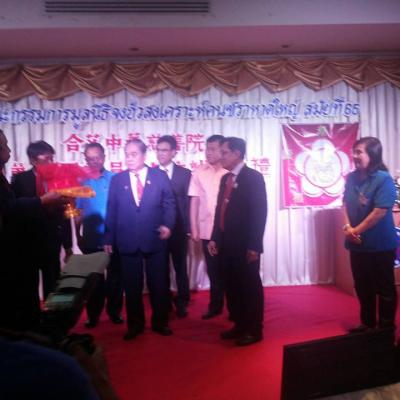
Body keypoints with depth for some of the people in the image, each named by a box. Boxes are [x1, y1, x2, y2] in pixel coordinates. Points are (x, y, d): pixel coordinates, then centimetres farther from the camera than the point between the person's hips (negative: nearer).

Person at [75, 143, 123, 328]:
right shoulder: (81, 181, 0)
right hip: (91, 240, 1)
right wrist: (78, 236, 3)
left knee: (114, 276, 11)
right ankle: (93, 314, 25)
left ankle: (114, 311, 26)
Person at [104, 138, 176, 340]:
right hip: (127, 241, 1)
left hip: (155, 239, -1)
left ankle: (160, 322, 27)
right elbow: (111, 211, 6)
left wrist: (168, 224, -12)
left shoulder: (160, 176, 3)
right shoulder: (117, 180, 7)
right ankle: (135, 324, 26)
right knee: (131, 286, 10)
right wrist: (109, 239, 4)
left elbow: (169, 203, 4)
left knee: (158, 284, 9)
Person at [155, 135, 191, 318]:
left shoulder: (185, 173, 0)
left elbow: (188, 202, -2)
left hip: (178, 229, -1)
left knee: (180, 268, 11)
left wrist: (188, 227, -8)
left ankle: (182, 303, 27)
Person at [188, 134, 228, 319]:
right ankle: (215, 306, 27)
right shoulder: (199, 172, 2)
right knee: (213, 270, 12)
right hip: (207, 230, 2)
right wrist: (194, 228, 0)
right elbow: (194, 202, 3)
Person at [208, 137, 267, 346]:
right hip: (226, 243, 7)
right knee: (232, 286, 15)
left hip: (245, 245, -7)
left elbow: (259, 212, -14)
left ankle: (254, 330, 19)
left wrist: (254, 246, -18)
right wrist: (215, 238, 10)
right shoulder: (225, 178, 13)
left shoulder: (253, 177, -8)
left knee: (250, 287, 5)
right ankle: (239, 325, 30)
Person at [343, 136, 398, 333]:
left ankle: (386, 328, 23)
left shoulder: (384, 179, -15)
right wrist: (348, 227, -8)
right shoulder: (352, 178, 5)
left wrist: (356, 230, -14)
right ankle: (367, 324, 33)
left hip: (380, 245, -6)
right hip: (358, 244, 7)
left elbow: (380, 212, -19)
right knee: (362, 287, 17)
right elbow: (346, 204, 8)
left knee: (384, 288, 7)